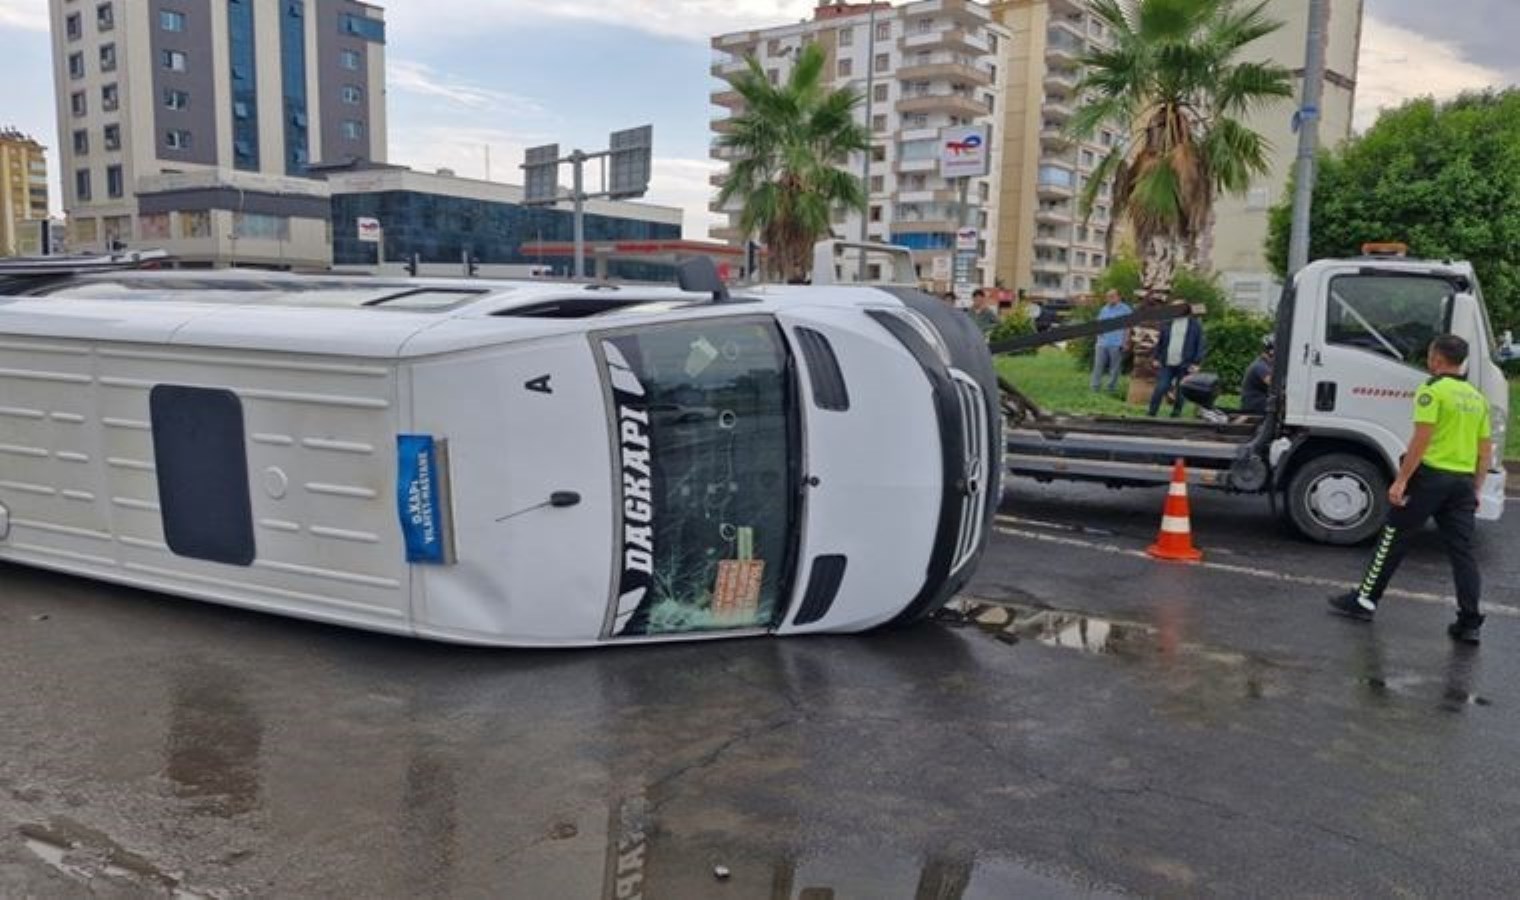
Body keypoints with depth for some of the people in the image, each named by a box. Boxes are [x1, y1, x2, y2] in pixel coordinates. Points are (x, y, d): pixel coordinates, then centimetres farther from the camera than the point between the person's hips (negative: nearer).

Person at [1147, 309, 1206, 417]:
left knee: (1181, 392, 3)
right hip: (1166, 365, 2)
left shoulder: (1195, 325, 1)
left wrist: (1196, 363, -6)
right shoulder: (1167, 324, 9)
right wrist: (1157, 358, 8)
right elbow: (1160, 342, 16)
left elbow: (1201, 345, 0)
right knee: (1160, 389, -7)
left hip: (1184, 366, -2)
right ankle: (1151, 414, 0)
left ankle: (1175, 415, 14)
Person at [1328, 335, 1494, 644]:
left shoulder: (1432, 390, -9)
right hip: (1463, 481, 7)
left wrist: (1401, 480, -17)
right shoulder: (1477, 398, 14)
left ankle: (1364, 601, 11)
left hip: (1430, 475, -7)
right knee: (1462, 551, 6)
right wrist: (1476, 489, 20)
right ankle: (1469, 623, 4)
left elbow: (1422, 439, -18)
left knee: (1393, 540, 3)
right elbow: (1486, 449, 15)